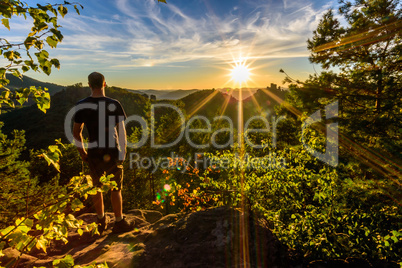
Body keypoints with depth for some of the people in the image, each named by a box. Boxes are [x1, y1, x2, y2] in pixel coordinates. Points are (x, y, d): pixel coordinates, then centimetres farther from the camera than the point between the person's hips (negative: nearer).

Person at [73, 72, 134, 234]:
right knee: (115, 189, 13)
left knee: (97, 188, 19)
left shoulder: (81, 105, -5)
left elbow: (76, 132, 2)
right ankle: (119, 223, 24)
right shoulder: (114, 105, -10)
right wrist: (122, 154, -1)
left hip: (94, 154, 2)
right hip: (112, 152, -1)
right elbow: (121, 131, -9)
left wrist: (81, 151, 16)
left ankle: (102, 221, 34)